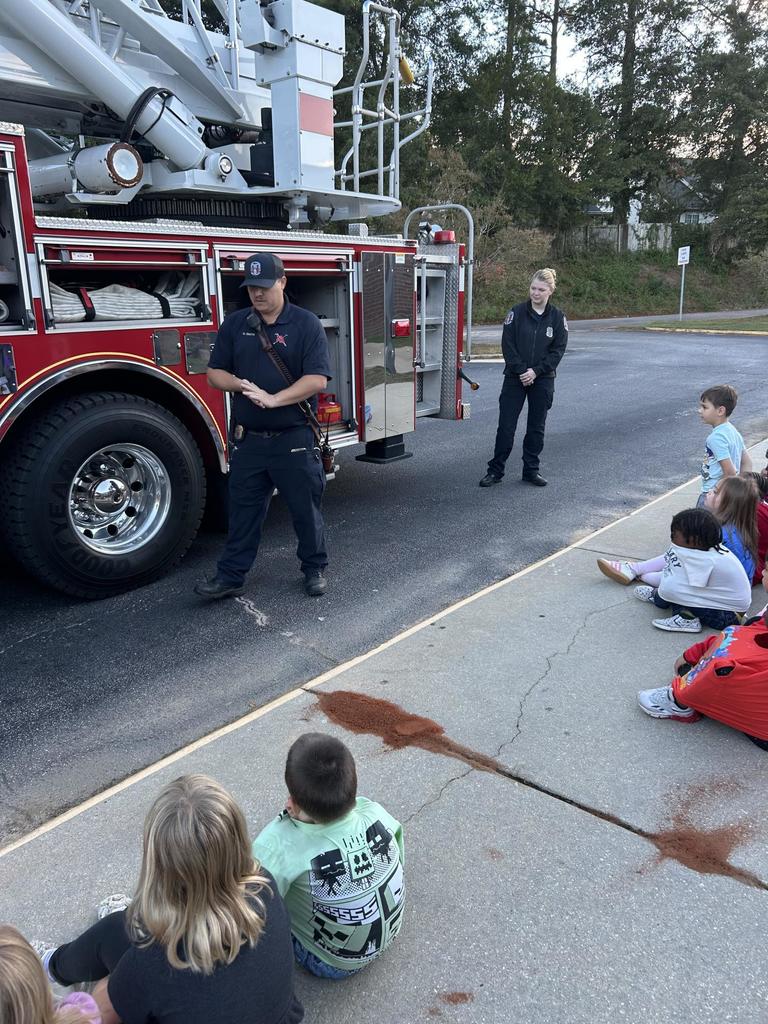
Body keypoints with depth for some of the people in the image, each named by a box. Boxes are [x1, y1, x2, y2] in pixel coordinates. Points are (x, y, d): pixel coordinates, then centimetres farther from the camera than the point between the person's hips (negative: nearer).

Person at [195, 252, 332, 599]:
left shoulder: (306, 324, -4)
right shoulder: (235, 324, 7)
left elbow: (317, 379, -14)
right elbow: (215, 373, 8)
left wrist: (273, 399, -23)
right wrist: (240, 384, -14)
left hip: (294, 439, -3)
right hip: (248, 438, 3)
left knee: (306, 507, 9)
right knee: (243, 509, 10)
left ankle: (315, 569, 27)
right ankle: (231, 576, 20)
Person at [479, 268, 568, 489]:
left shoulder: (557, 317, 1)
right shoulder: (517, 313, -2)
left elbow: (558, 350, -3)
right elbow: (508, 344, -6)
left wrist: (535, 371, -13)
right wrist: (521, 371, -14)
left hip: (543, 380, 1)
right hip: (515, 378, -1)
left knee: (536, 427, 8)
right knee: (506, 425, -1)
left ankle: (531, 470, 19)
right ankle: (495, 470, 7)